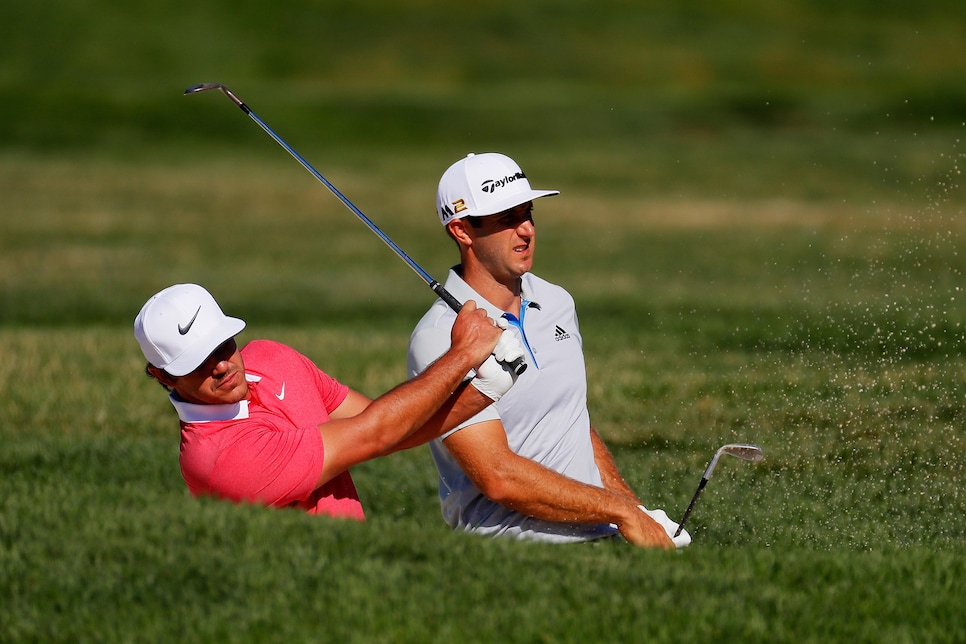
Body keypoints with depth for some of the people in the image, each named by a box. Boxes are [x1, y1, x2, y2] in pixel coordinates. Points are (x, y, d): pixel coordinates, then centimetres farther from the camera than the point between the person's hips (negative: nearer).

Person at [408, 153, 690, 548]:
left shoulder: (557, 303, 15)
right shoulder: (440, 338, -10)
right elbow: (498, 478, -17)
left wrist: (638, 512, 12)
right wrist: (620, 511, -14)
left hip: (601, 535, 9)